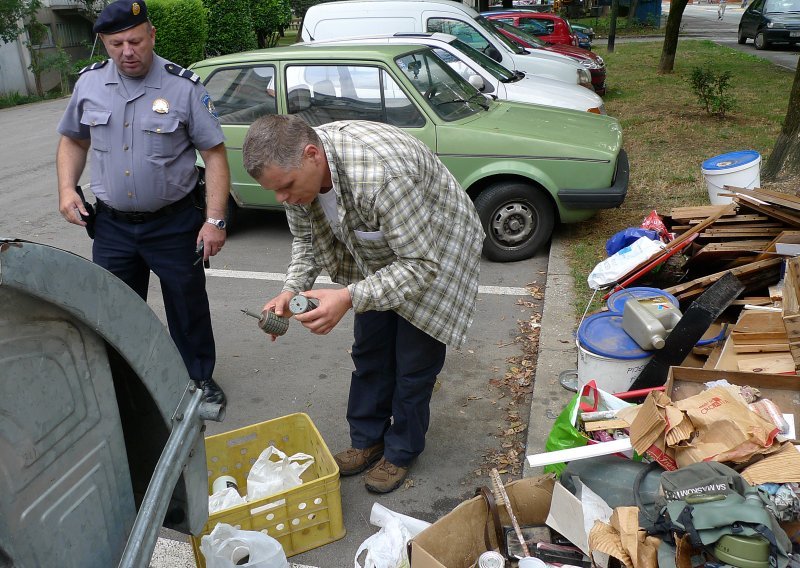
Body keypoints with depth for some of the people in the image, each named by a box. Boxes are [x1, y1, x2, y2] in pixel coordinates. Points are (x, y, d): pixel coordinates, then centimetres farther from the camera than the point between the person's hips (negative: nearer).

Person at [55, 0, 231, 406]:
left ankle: (200, 378, 31)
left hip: (174, 223, -3)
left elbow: (214, 155, -11)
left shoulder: (183, 87, -11)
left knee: (188, 307, 10)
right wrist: (66, 189, -2)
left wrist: (214, 221, -16)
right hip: (111, 224, 4)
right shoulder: (89, 83, 1)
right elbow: (73, 140, 15)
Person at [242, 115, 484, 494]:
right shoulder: (296, 168, -19)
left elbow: (421, 265, -37)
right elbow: (306, 238, -1)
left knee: (414, 364, 2)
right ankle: (367, 440, 33)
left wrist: (350, 298, -45)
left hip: (434, 258, -7)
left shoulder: (382, 173, -44)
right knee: (369, 352, 14)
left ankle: (401, 452, 25)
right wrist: (292, 289, -19)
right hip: (376, 259, 7)